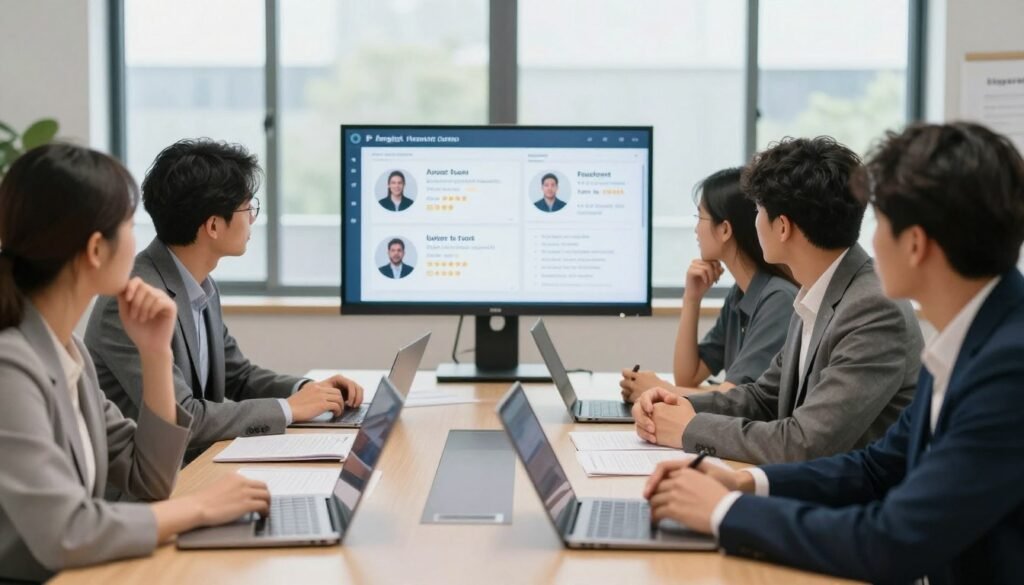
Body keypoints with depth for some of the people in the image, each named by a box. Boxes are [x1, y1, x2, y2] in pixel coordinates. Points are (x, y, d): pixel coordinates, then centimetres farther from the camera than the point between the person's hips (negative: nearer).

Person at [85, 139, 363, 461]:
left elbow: (237, 376, 16)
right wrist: (287, 409, -17)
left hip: (190, 463, 7)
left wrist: (306, 390, -2)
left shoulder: (201, 285, 5)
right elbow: (178, 417, -26)